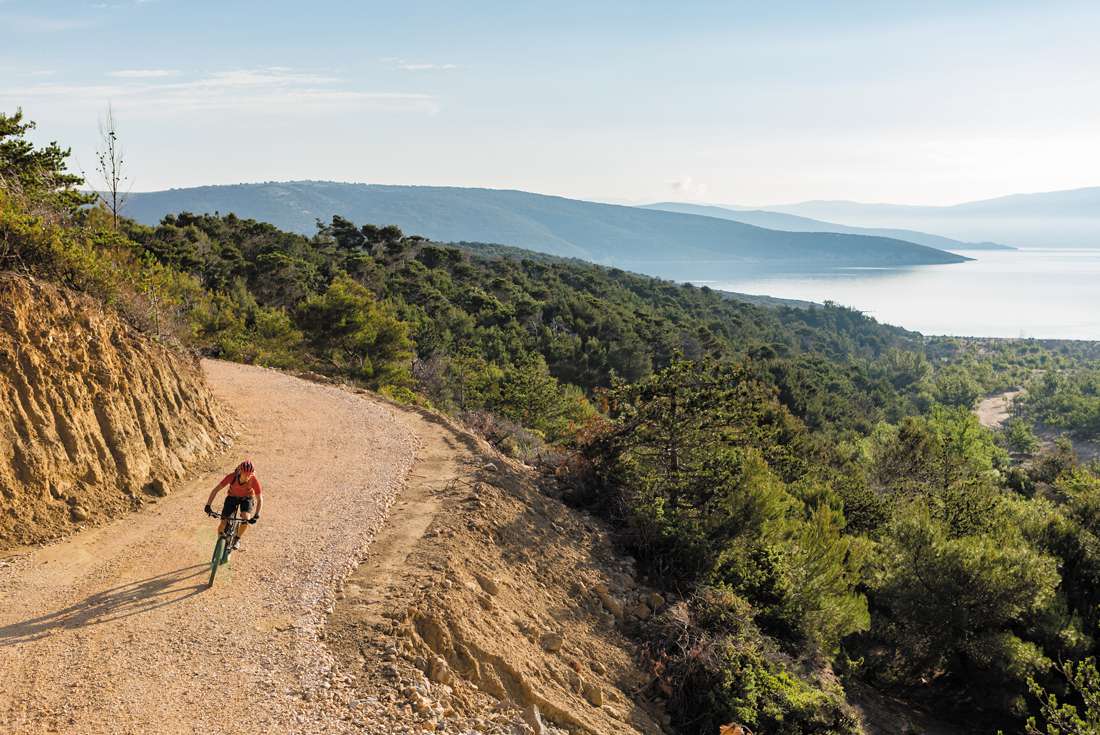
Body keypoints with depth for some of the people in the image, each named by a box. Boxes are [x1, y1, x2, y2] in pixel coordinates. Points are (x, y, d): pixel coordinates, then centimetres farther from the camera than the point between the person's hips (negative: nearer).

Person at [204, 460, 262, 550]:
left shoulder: (254, 481, -33)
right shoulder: (232, 476, -33)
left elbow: (260, 499, -23)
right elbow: (216, 489, -24)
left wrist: (256, 515, -35)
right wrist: (208, 505, -31)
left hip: (247, 498, -1)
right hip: (232, 496, 1)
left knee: (246, 519, -26)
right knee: (223, 523, -10)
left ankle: (237, 539, 1)